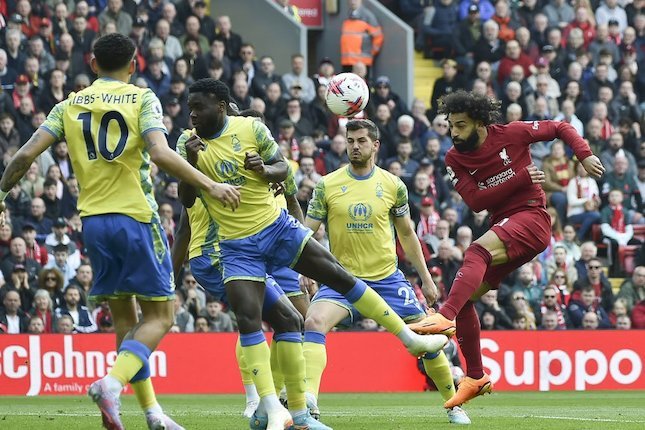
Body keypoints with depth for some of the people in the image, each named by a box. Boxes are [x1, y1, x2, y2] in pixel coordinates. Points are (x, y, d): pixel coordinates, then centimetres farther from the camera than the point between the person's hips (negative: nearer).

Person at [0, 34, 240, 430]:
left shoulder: (71, 105, 9)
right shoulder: (142, 99, -2)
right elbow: (160, 153, -19)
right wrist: (210, 186, -19)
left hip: (93, 219, 4)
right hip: (135, 218, -4)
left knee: (124, 317, 13)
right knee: (159, 315, 2)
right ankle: (113, 382, -22)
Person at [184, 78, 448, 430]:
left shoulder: (251, 128, -6)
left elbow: (283, 169, 1)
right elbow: (186, 199, -7)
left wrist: (266, 169, -23)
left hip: (277, 227, 0)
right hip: (238, 248, 0)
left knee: (340, 277, 1)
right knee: (248, 320, -14)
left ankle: (410, 338, 14)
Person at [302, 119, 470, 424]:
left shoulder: (394, 186, 2)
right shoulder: (327, 186, -2)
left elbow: (407, 234, 13)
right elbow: (307, 232, -1)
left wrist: (426, 279, 15)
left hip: (387, 278, 1)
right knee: (314, 322, -29)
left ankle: (453, 404, 24)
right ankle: (307, 400, -39)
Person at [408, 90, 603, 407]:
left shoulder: (511, 134, -6)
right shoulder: (455, 158, 3)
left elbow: (560, 128, 7)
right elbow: (475, 201, -9)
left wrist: (584, 155, -8)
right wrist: (521, 177, -16)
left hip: (531, 217, -7)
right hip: (503, 227, 7)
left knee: (478, 250, -33)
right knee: (464, 296, -1)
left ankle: (444, 318, -51)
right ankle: (476, 377, 9)